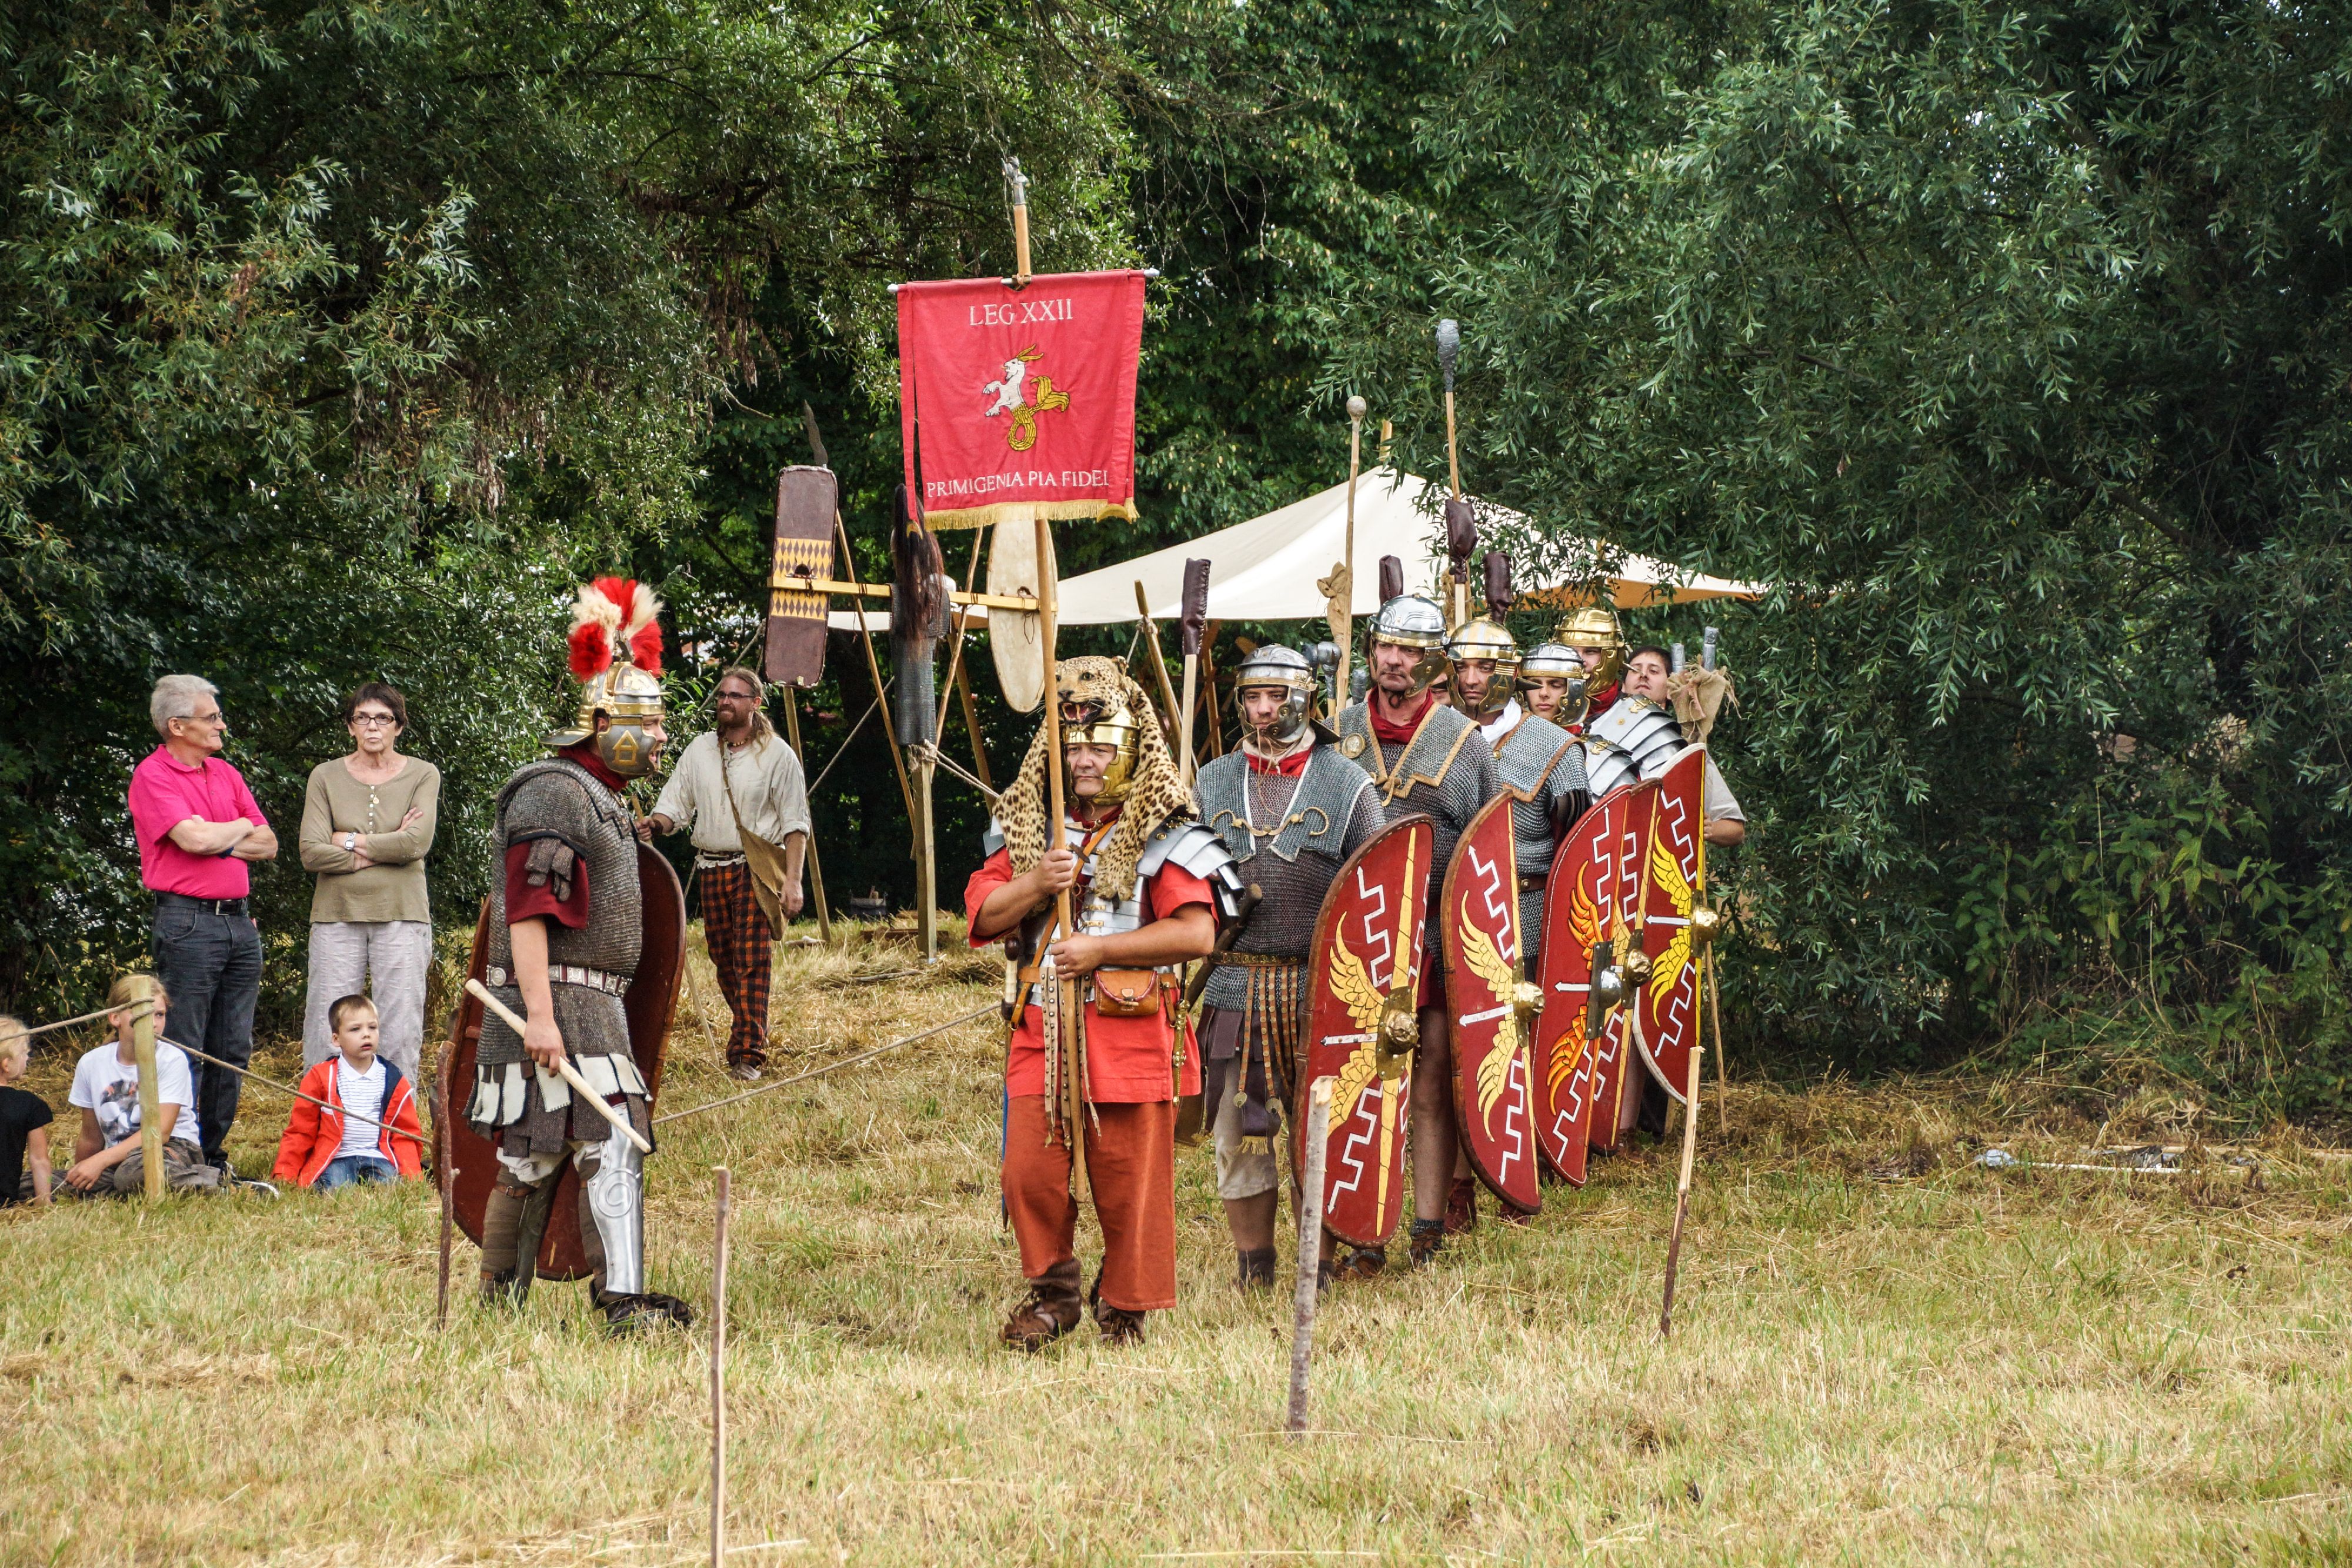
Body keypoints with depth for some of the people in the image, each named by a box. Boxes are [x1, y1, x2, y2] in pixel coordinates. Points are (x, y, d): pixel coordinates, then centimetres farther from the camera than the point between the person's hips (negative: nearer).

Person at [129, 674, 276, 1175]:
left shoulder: (225, 774, 17)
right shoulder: (153, 777, -6)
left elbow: (267, 846, 14)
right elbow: (195, 838, -18)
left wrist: (220, 843, -4)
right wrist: (240, 827, 1)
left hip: (238, 922, 7)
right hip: (188, 922, -7)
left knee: (233, 1051, 7)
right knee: (185, 1049, -7)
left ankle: (213, 1154, 14)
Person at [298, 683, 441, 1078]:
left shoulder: (423, 775, 6)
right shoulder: (326, 777, 7)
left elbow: (417, 843, -9)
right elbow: (312, 853, -4)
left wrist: (348, 841, -4)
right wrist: (386, 849, -7)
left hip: (401, 916, 0)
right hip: (337, 914, 0)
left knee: (401, 1038, -4)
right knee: (325, 1037, -5)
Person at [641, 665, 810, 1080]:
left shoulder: (776, 754, 0)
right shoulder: (700, 750, 12)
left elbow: (795, 823, -2)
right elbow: (675, 805, 10)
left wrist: (793, 880, -10)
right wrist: (654, 824, -14)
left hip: (756, 871, -5)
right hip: (711, 870, 5)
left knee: (752, 963, -11)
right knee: (723, 961, 9)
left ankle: (748, 1054, -11)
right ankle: (749, 1032, 27)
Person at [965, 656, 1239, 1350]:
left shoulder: (1161, 836, -3)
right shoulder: (1028, 827, 12)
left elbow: (1197, 933, -12)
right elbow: (983, 915, 8)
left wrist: (1101, 948, -17)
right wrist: (1034, 886, -11)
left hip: (1131, 1032, -4)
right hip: (1043, 1032, 4)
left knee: (1128, 1183, 1)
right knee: (1030, 1173, -1)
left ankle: (1125, 1309, 15)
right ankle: (1052, 1292, 19)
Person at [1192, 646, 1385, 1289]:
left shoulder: (1346, 784, 3)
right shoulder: (1212, 785, 10)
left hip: (1318, 989, -2)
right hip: (1232, 987, 2)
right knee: (1240, 1133, 5)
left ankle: (1320, 1267, 12)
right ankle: (1252, 1267, 15)